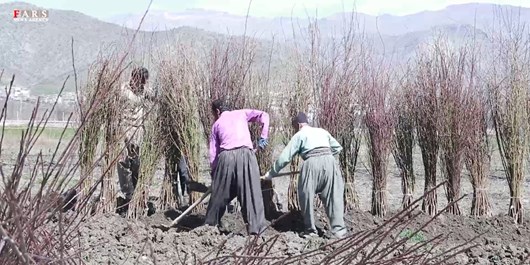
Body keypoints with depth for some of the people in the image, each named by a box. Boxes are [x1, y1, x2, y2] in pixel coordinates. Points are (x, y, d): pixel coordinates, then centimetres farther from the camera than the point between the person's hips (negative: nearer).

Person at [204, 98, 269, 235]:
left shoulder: (217, 124, 24)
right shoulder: (241, 113, 23)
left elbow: (213, 152, 19)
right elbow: (263, 115, 10)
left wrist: (214, 170, 26)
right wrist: (263, 137, 13)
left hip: (226, 156, 2)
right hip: (245, 153, -2)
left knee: (220, 193, 15)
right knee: (250, 192, -4)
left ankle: (211, 224, 28)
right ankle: (256, 227, -12)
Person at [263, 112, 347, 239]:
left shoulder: (299, 135, 14)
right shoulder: (322, 131, 26)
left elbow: (285, 157, 11)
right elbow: (337, 148, 29)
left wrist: (271, 173, 20)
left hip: (312, 163, -4)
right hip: (329, 161, 4)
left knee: (307, 198, 10)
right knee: (333, 196, 6)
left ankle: (310, 230, 15)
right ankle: (339, 229, 2)